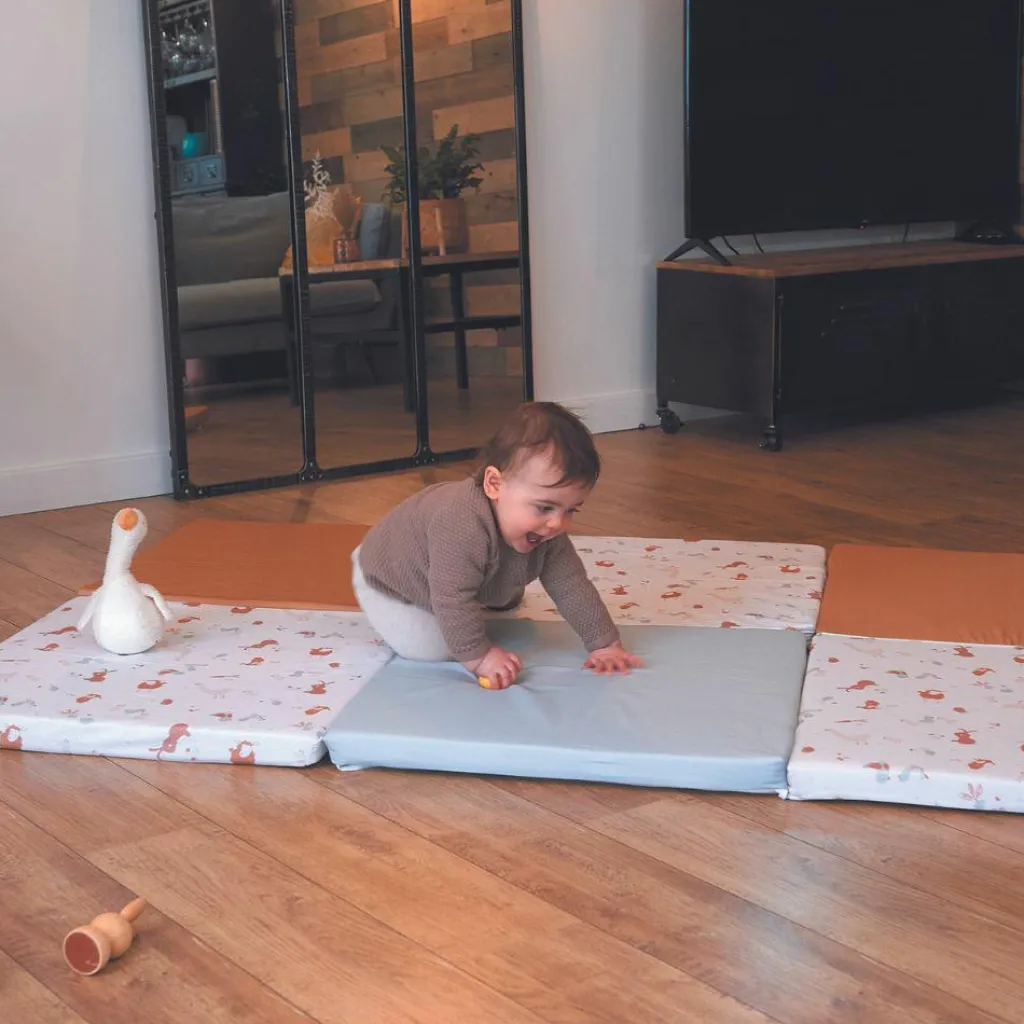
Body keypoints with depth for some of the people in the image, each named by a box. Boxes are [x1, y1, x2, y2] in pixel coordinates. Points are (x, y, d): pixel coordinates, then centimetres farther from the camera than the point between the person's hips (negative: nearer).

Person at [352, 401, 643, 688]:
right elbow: (454, 601, -47)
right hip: (387, 580, -7)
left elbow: (572, 587, -18)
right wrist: (478, 656, -39)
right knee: (431, 647, -21)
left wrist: (605, 643, -20)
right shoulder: (463, 528, -51)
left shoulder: (546, 534, -25)